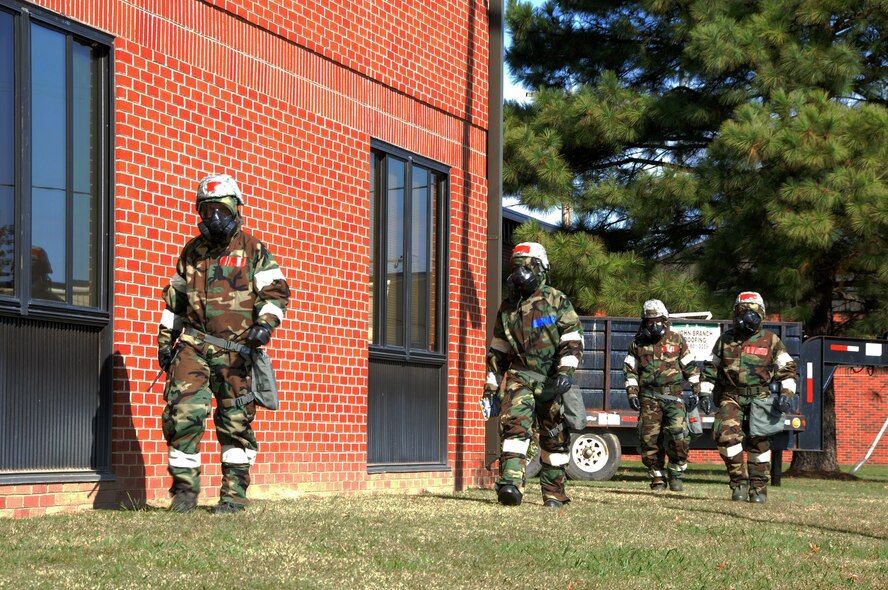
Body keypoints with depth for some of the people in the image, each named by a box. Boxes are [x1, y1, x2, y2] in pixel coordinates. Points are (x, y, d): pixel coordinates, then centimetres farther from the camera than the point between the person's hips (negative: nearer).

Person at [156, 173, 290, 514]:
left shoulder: (252, 249, 4)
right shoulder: (192, 252, 15)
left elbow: (275, 291, 2)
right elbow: (175, 299, 22)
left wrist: (265, 323, -15)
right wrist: (165, 340, 17)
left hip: (235, 350, -2)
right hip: (193, 346, 3)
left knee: (235, 421, 1)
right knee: (183, 413, -9)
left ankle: (235, 492, 9)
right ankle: (185, 489, -1)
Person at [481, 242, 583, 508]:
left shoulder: (556, 301, 2)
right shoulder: (507, 307, 14)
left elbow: (572, 340, -4)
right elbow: (497, 352, 18)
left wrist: (565, 372, -17)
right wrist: (490, 388, 14)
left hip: (551, 380, -2)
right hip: (519, 376, 2)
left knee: (554, 439, 6)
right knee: (515, 425, -20)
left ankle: (553, 493, 18)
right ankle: (511, 484, -31)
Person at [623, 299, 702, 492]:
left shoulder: (677, 340, 7)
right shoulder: (638, 343, 9)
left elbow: (691, 367, 11)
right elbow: (630, 370, 13)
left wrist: (695, 392, 8)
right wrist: (632, 393, 3)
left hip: (674, 396, -1)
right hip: (649, 398, 1)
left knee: (678, 434, -16)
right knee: (649, 439, -2)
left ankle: (676, 474, 1)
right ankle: (657, 478, 10)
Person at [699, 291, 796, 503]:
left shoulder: (770, 340, 5)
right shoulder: (726, 339, 10)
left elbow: (787, 368, 8)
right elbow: (710, 368, 15)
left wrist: (786, 393, -5)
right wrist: (705, 394, 7)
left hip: (759, 398, -1)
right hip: (731, 397, 1)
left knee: (759, 443, -1)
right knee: (726, 434, -20)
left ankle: (759, 488, 10)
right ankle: (739, 480, -8)